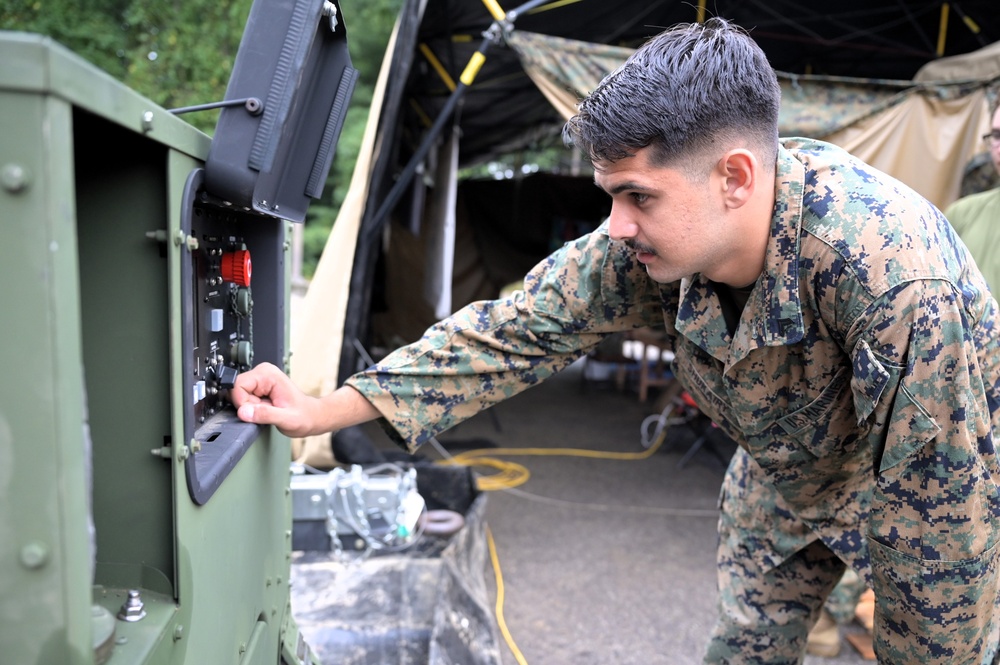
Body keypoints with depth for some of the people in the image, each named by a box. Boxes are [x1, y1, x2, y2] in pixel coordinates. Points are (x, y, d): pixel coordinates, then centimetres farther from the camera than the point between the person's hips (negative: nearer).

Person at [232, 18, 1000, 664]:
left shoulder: (896, 275, -42)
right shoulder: (649, 244, -26)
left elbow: (934, 514, -33)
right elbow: (517, 331, -21)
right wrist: (322, 410, -22)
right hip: (786, 473, 4)